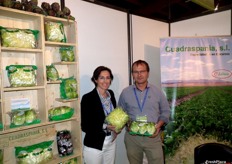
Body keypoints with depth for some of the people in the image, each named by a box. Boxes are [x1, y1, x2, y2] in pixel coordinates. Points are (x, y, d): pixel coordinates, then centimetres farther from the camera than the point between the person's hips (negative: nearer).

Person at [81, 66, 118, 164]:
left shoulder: (111, 94, 1)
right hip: (94, 146, -5)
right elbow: (85, 126, -16)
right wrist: (105, 127, -27)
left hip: (111, 143, 6)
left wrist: (116, 129, -3)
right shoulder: (88, 98, -18)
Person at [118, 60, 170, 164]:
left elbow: (165, 111, 7)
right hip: (132, 137, 1)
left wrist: (159, 125, -9)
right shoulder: (125, 93, 0)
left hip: (153, 136, 0)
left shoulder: (157, 92, 1)